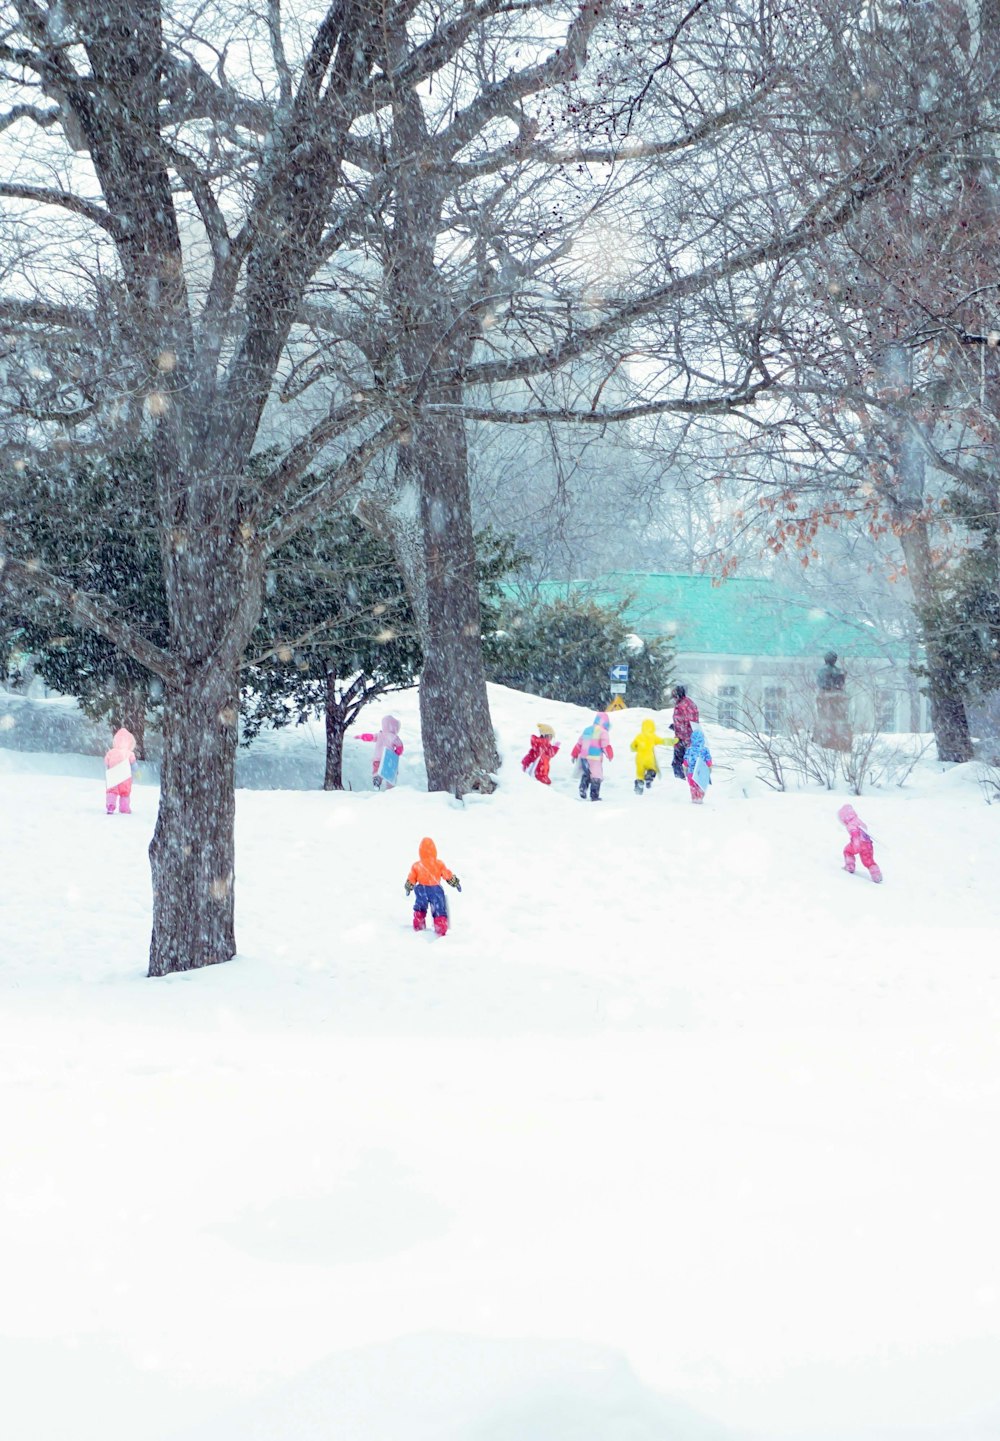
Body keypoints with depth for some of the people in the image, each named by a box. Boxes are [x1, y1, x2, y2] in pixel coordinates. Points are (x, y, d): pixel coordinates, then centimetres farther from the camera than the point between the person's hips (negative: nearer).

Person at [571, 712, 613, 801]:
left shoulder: (587, 730, 15)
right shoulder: (603, 732, -7)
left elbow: (579, 744, 18)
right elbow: (606, 745, -11)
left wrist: (574, 754, 24)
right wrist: (610, 756, 1)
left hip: (583, 757, 6)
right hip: (595, 758, -6)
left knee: (585, 775, 19)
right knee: (596, 777, 0)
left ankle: (582, 791, 3)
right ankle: (594, 795, -3)